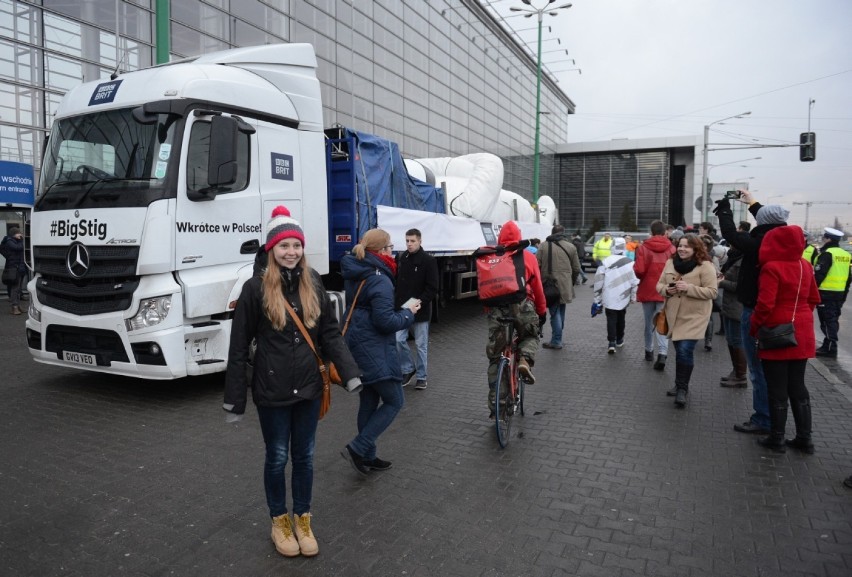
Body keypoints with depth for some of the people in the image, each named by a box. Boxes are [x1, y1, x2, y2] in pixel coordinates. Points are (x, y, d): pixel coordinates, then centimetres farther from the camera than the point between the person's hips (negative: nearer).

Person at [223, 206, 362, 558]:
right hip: (272, 390, -3)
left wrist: (350, 372, -7)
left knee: (304, 456, 15)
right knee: (277, 457, 12)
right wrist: (235, 397, -7)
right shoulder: (256, 288, -10)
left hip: (308, 386, 3)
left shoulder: (313, 284, 1)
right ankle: (279, 521, 33)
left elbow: (330, 333, 4)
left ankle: (303, 519, 33)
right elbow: (239, 345, -7)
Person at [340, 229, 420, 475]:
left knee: (369, 401, 17)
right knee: (394, 401, 4)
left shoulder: (355, 275, 9)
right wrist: (408, 313, -5)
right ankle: (357, 448, -1)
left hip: (360, 346, 9)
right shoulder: (380, 280, -19)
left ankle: (367, 457, 25)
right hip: (375, 350, -9)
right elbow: (385, 321, -22)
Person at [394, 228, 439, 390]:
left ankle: (421, 376, 20)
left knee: (421, 345, 6)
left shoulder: (428, 260, -8)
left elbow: (432, 288, -12)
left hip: (421, 310, -4)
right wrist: (396, 301, -1)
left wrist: (419, 303, -22)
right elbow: (395, 282, 11)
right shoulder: (400, 258, 6)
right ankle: (408, 369, 22)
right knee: (398, 340, 0)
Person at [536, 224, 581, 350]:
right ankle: (557, 339, 23)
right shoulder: (571, 247, 6)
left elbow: (537, 265, -3)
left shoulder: (544, 245, -1)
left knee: (555, 313, 1)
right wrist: (572, 283, 20)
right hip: (565, 286, 3)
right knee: (560, 312, 16)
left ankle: (556, 341, 0)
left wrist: (540, 281, 9)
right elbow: (577, 268, 7)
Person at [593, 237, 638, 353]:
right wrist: (633, 297, 10)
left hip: (609, 298, -2)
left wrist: (597, 298, 2)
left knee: (611, 320, 0)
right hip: (624, 298, 2)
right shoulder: (630, 263, -3)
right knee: (621, 318, 19)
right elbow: (634, 282, -1)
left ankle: (611, 343, -14)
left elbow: (599, 281, -6)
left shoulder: (605, 262, -8)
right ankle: (619, 340, 31)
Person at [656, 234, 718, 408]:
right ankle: (681, 385, 30)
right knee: (679, 351, 15)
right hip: (674, 315, 6)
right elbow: (659, 284, 11)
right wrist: (666, 289, -12)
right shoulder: (670, 263, 6)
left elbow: (712, 292, -15)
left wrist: (688, 288, -25)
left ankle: (682, 389, -1)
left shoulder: (705, 266, -11)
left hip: (694, 317, -5)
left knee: (685, 351, -14)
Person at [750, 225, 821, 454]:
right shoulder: (805, 266, 5)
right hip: (801, 334, 7)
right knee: (797, 386, 15)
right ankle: (804, 438, 20)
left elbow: (765, 304, -21)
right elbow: (814, 299, 12)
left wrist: (754, 327, -7)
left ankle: (777, 438, 11)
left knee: (777, 389, 3)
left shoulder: (772, 268, -17)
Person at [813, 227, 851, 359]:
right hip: (840, 294, 8)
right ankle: (829, 346, 22)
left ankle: (830, 348, -4)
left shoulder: (827, 254, -14)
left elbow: (819, 274, -19)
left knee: (827, 321, -4)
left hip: (826, 293, -8)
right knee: (833, 320, 15)